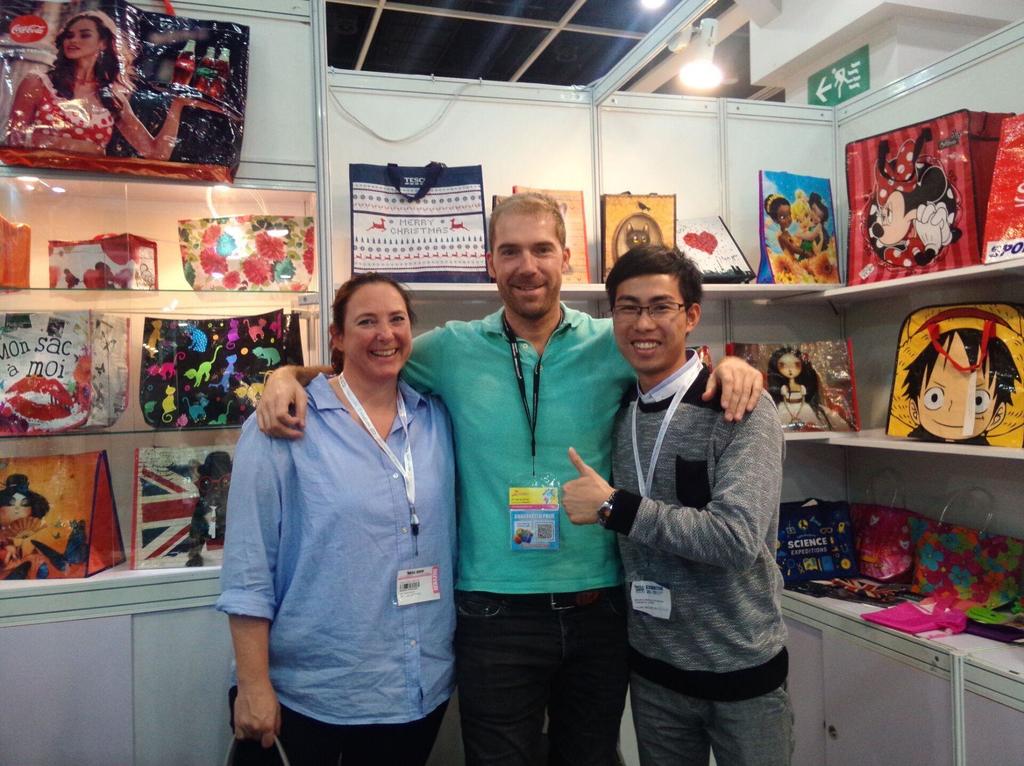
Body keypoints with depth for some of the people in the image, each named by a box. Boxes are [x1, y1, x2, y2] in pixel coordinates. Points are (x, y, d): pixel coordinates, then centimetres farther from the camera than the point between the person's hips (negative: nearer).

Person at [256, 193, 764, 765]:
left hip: (598, 606, 2)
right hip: (496, 611, -1)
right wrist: (288, 374, -6)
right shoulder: (452, 350, -1)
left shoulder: (612, 345, -2)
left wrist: (731, 364, -12)